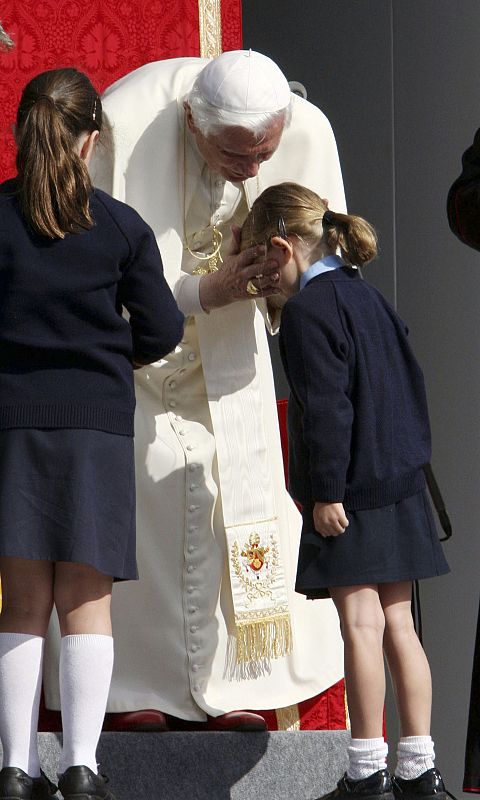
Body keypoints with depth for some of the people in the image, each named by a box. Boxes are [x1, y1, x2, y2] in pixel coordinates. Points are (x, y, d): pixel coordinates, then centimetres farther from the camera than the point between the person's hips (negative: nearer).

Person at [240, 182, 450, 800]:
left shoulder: (307, 310, -11)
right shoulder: (368, 298, 16)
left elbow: (326, 408, -18)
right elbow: (411, 384, 20)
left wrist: (326, 492, -16)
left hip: (351, 492, -9)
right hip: (400, 485, 9)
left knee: (361, 625, -6)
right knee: (397, 624, 9)